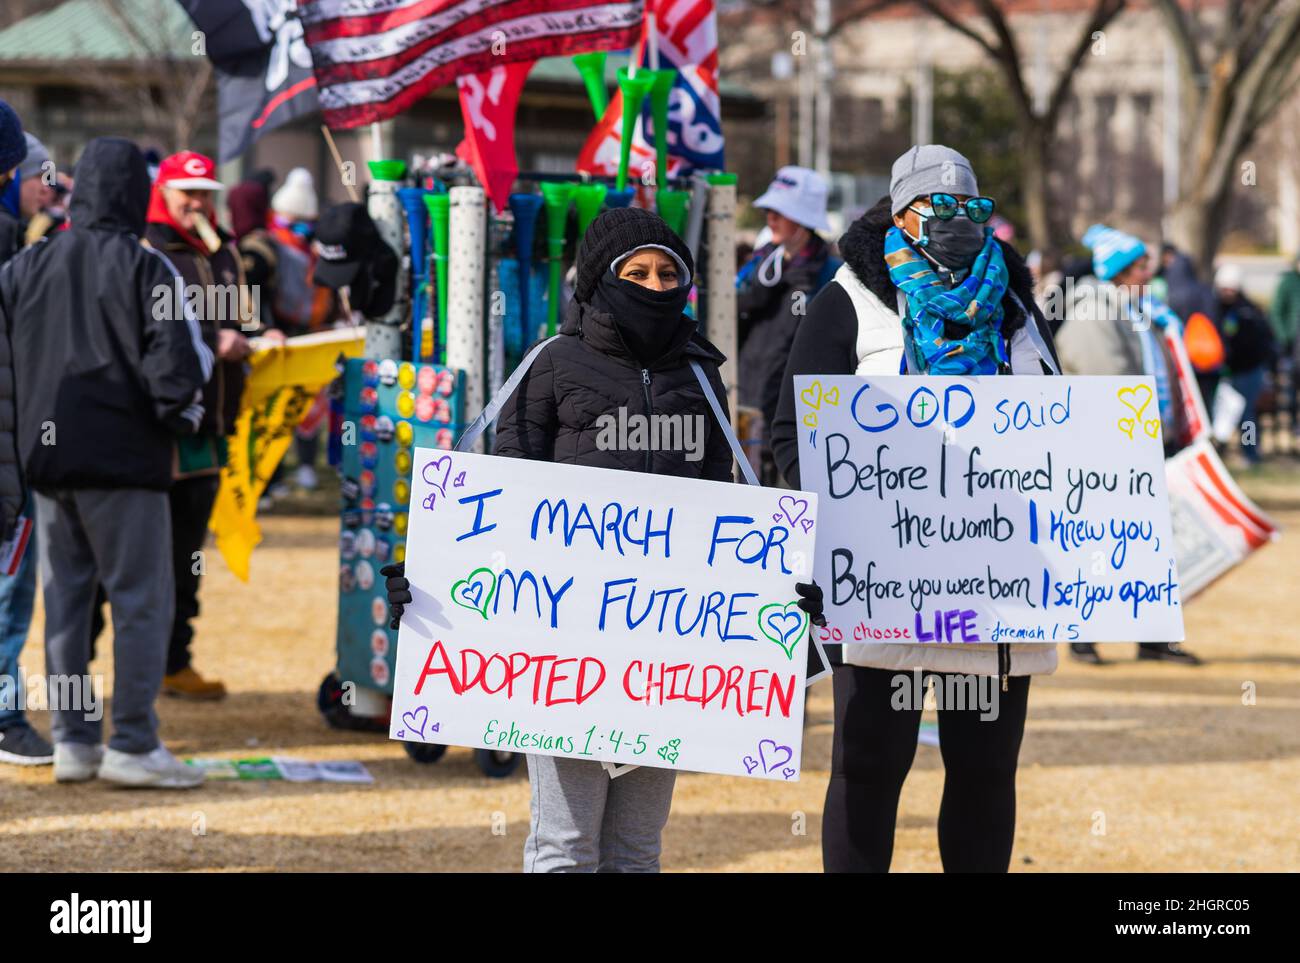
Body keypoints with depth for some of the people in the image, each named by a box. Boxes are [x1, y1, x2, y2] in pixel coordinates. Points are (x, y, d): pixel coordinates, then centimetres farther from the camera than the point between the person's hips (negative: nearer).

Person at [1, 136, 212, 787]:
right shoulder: (144, 268, -10)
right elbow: (176, 364, -16)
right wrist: (181, 413, 0)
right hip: (124, 461, -5)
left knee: (64, 599, 12)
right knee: (141, 599, -1)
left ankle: (71, 740, 13)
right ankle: (133, 744, -4)